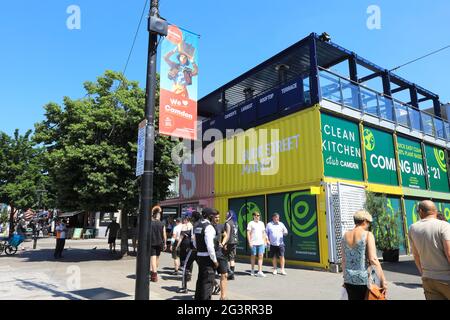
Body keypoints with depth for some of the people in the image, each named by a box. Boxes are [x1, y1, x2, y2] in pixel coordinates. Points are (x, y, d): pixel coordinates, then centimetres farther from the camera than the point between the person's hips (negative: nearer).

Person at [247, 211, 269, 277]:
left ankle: (259, 272, -3)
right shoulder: (250, 223, -2)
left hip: (261, 243, 4)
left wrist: (265, 241, 11)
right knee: (253, 256, 7)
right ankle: (252, 270, 24)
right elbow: (248, 233, -4)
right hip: (253, 243, -4)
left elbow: (263, 233, 18)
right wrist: (249, 242, -10)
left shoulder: (262, 223, 13)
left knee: (260, 257, -4)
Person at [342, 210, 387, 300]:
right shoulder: (368, 235, -10)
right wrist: (383, 279, -11)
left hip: (349, 279, 5)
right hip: (364, 279, -5)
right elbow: (373, 259, -17)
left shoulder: (346, 235, 5)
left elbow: (343, 260, 9)